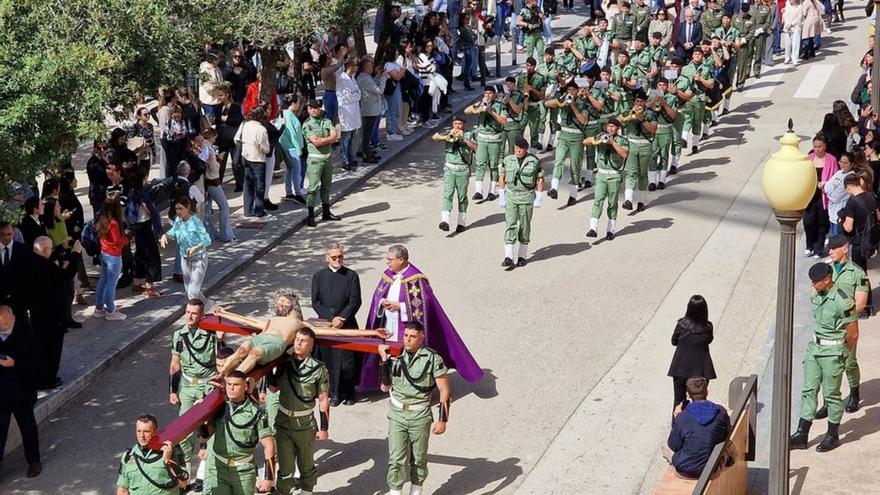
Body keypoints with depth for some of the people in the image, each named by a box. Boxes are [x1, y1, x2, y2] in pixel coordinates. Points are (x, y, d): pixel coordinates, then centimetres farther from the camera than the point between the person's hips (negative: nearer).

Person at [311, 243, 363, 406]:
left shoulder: (351, 276, 1)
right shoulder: (318, 276, 5)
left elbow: (355, 302, -2)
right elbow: (316, 302, 1)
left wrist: (341, 318, -13)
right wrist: (331, 318, -11)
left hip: (347, 324, -1)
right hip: (325, 325, 1)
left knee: (347, 360, -2)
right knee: (329, 360, 1)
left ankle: (348, 392, 11)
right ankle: (334, 392, 11)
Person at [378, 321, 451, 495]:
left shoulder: (432, 358, -10)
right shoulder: (395, 356, 0)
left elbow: (445, 390, -8)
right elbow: (385, 387, 7)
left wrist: (442, 419, -12)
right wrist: (385, 362, -5)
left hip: (420, 415, -2)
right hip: (397, 414, 2)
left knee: (418, 458, 10)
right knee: (396, 458, -2)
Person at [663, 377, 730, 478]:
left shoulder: (682, 418, -21)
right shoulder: (721, 412, -13)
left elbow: (673, 446, -6)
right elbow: (726, 436, 7)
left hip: (686, 470, -3)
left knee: (665, 444, 23)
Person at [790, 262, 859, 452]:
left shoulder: (842, 301, -20)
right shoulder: (817, 297, 4)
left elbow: (853, 333, -13)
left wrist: (844, 353, 0)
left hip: (833, 352, -7)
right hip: (815, 347, 8)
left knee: (831, 394, 4)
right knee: (809, 390, 8)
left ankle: (833, 435, 20)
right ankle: (801, 435, 13)